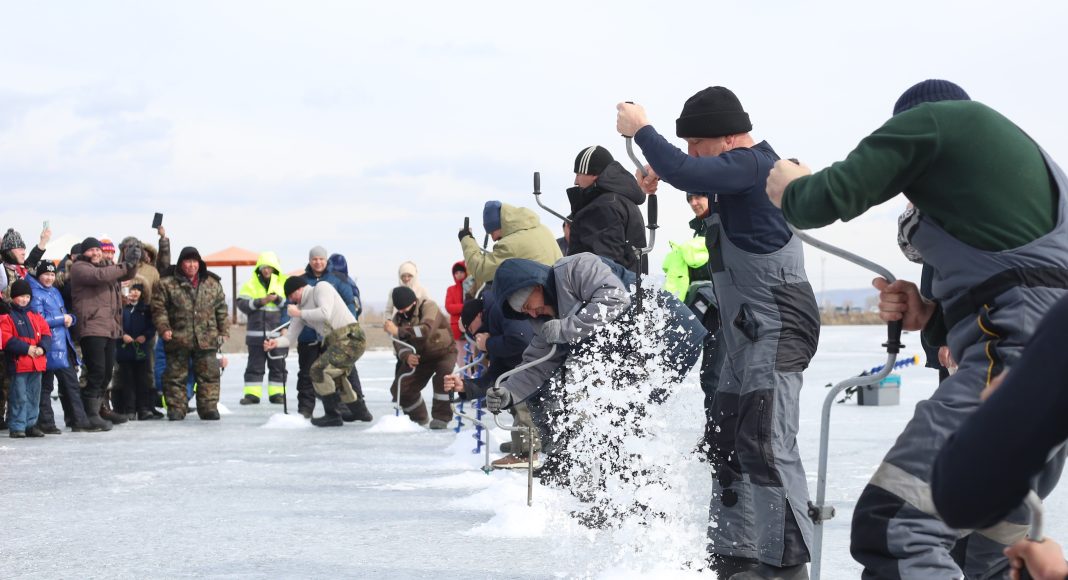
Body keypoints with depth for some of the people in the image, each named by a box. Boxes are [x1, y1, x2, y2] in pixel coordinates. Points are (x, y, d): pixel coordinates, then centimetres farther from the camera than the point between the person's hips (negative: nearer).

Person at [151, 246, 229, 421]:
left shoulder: (212, 283, 9)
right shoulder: (167, 284, 0)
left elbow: (221, 310, 13)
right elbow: (159, 308, -2)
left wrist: (224, 331, 7)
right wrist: (163, 328, -13)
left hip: (206, 340, 2)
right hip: (178, 339, -2)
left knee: (209, 374, 4)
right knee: (176, 376, 3)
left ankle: (209, 407, 11)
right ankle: (176, 408, 12)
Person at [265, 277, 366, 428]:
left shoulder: (321, 288, -5)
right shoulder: (301, 307, 17)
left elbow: (325, 314, -21)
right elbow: (291, 336, 11)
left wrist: (299, 313, -10)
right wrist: (276, 342, -9)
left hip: (350, 339, -10)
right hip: (335, 343, 10)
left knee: (318, 370, -15)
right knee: (334, 377, 24)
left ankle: (333, 416, -9)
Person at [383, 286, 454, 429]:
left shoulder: (428, 307, -25)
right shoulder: (398, 318, -7)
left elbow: (426, 330, -43)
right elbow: (399, 344, -15)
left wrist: (398, 331, -50)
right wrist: (407, 356, -39)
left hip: (443, 351, -5)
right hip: (419, 357, 5)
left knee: (443, 375, -36)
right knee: (400, 389, -6)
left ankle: (441, 417, -24)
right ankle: (418, 418, 20)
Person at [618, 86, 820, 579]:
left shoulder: (750, 163, -16)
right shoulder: (743, 165, 15)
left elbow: (686, 173, -29)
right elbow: (695, 172, 34)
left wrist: (640, 129, -14)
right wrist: (660, 168, 13)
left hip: (777, 329, -11)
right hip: (747, 333, 11)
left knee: (766, 445, -17)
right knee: (728, 445, 13)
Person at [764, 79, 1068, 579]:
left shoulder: (928, 118, 7)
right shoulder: (1023, 150, 32)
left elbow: (831, 197, -2)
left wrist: (789, 189, 20)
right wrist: (931, 316, 15)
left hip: (1018, 350, -10)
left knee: (892, 525, -19)